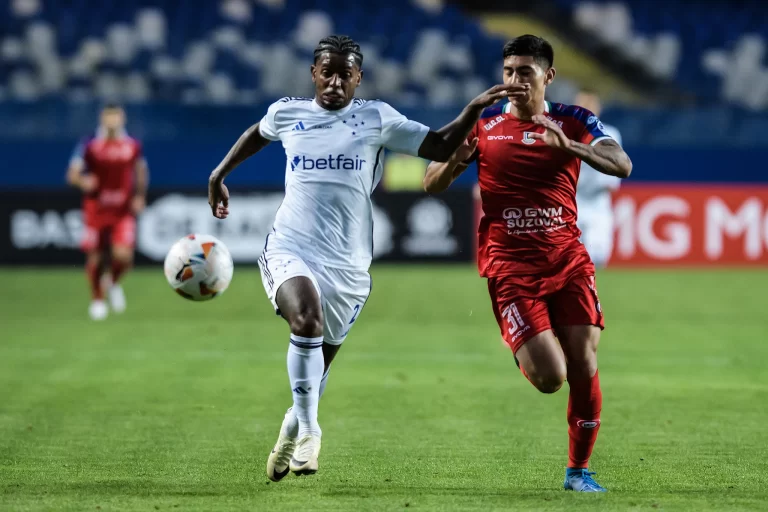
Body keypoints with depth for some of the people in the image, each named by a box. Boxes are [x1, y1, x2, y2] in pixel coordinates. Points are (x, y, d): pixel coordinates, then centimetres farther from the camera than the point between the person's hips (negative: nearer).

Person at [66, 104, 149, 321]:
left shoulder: (133, 146, 3)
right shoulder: (89, 146, -4)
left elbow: (141, 172, 18)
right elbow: (72, 174, -6)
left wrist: (140, 195, 4)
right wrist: (82, 181, -28)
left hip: (124, 211, 1)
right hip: (96, 210, -1)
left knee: (123, 255, -15)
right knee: (95, 258, 1)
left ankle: (114, 282, 19)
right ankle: (97, 299, 25)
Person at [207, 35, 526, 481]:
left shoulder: (376, 118, 3)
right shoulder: (287, 113, 5)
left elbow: (440, 148, 4)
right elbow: (257, 135, 28)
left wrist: (475, 108, -9)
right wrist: (220, 174, 32)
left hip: (348, 265, 2)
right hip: (291, 250, -2)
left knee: (318, 366, 10)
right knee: (307, 319, -32)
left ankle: (293, 430, 39)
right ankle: (308, 430, -19)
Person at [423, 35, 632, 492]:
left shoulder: (574, 122, 3)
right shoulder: (483, 125, 2)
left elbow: (622, 166, -12)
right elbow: (432, 185, 2)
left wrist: (570, 146, -29)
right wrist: (455, 158, -21)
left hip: (568, 260, 2)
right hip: (511, 265, -2)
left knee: (584, 366, -7)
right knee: (549, 377, -14)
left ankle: (579, 470, 10)